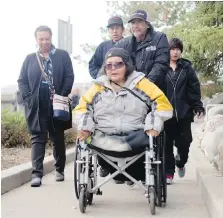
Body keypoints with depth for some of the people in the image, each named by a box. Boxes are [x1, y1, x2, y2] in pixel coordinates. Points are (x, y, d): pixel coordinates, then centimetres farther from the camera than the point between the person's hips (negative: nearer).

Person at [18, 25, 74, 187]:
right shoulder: (30, 58, 10)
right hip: (36, 106, 1)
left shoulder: (62, 55, 5)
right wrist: (28, 98, -6)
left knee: (58, 138, 11)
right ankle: (37, 174, -7)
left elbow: (69, 77, -2)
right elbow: (22, 81, 8)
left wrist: (62, 96, -12)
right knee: (38, 138, -3)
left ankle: (60, 170, 23)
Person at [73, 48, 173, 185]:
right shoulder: (99, 86, 13)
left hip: (135, 140, -1)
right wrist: (85, 127, -2)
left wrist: (153, 126, -13)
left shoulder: (141, 83, 6)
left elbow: (162, 103, 1)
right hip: (104, 140, 2)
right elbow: (83, 107, 17)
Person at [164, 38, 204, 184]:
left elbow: (194, 89, 3)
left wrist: (198, 107, -5)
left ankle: (181, 162, 34)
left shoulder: (187, 67, 5)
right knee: (167, 144, 3)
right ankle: (169, 172, 14)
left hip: (184, 112, 1)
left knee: (184, 142, 3)